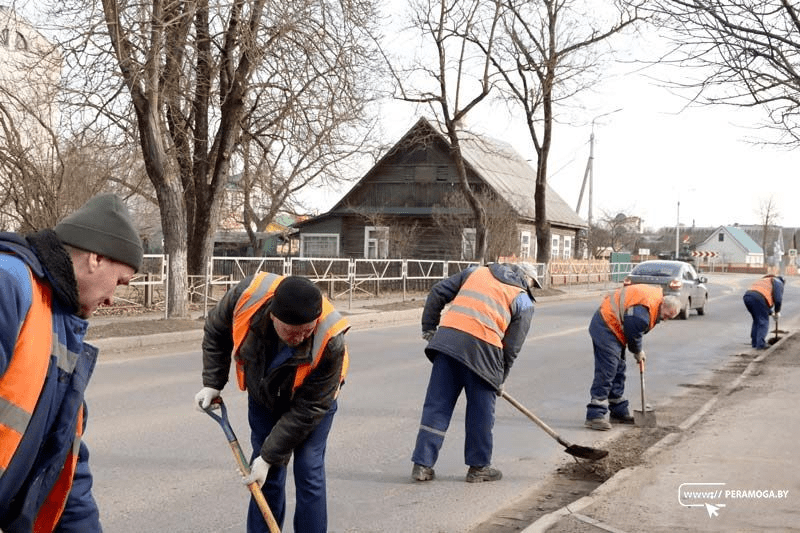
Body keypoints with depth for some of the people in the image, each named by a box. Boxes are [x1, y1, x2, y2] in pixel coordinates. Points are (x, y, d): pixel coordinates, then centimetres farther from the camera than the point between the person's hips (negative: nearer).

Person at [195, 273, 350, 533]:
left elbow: (306, 410, -31)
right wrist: (212, 383, -10)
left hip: (314, 397, -3)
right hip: (263, 397, 3)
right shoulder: (248, 295, -34)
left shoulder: (329, 343, -40)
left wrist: (269, 456, -27)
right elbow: (216, 331, -9)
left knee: (309, 471, -11)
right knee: (268, 476, 1)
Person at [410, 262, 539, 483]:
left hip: (447, 338, 3)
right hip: (481, 348, -3)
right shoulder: (524, 302, 14)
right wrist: (499, 380, 20)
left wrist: (429, 328, 24)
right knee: (481, 411, 12)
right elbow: (512, 347, 10)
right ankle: (478, 467, 23)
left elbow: (437, 293, 18)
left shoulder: (476, 272, 24)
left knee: (436, 405, 8)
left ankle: (422, 465, 9)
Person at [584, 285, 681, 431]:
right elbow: (633, 333, -16)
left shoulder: (658, 295, 5)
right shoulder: (643, 311, -28)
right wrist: (638, 352, 4)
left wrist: (639, 351, 14)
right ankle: (594, 416, -16)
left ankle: (619, 412, 25)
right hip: (605, 327, -11)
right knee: (606, 372, -15)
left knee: (618, 371, 16)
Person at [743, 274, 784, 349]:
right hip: (758, 298, -7)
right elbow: (778, 299, 2)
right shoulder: (778, 283, 16)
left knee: (756, 320, 22)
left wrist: (771, 313, 38)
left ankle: (754, 342, 23)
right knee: (763, 322, 3)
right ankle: (760, 345, -1)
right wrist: (777, 312, 15)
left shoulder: (765, 281, 39)